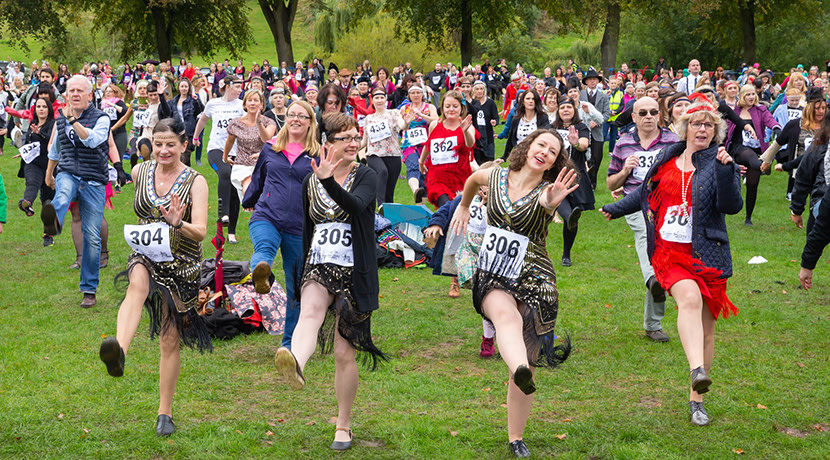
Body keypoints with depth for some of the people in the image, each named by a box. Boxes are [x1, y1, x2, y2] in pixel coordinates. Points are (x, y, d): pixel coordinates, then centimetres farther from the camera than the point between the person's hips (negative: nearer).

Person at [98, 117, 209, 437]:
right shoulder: (140, 172, 3)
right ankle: (119, 352, -62)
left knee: (170, 340, 6)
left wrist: (177, 223, -35)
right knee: (138, 284, -37)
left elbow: (201, 232, -18)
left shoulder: (195, 182, -8)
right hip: (146, 257, 1)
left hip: (181, 266, -1)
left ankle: (165, 412, 22)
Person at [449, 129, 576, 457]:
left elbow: (547, 201, -31)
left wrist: (552, 201, -53)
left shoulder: (546, 191, -5)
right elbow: (474, 179, 29)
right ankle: (521, 371, -66)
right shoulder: (496, 177, 4)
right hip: (492, 277, 1)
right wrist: (463, 207, 40)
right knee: (506, 315, -36)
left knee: (525, 364, 2)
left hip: (533, 281, 0)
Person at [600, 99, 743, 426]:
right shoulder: (668, 158, 11)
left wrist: (726, 169, -25)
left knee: (705, 328, 5)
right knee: (690, 298, -30)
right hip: (669, 252, 1)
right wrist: (616, 209, 38)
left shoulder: (719, 163, 0)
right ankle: (697, 371, -47)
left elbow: (732, 206, -14)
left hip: (706, 253, -1)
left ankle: (696, 400, 17)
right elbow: (646, 192, 28)